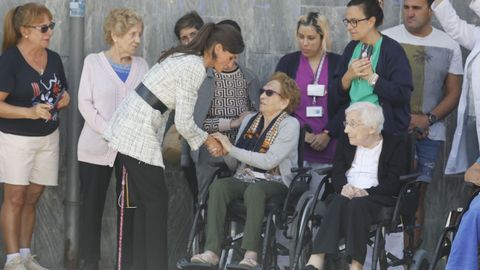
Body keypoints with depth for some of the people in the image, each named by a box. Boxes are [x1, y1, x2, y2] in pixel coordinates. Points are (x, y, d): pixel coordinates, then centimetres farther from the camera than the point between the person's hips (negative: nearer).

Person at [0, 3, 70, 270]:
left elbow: (62, 94, 21)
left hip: (48, 137, 6)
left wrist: (64, 99, -2)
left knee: (32, 198, 9)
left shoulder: (54, 59, 7)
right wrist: (30, 112, -26)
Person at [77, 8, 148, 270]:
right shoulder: (93, 62, 1)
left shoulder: (141, 66, 8)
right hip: (97, 148, -2)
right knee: (92, 206, 3)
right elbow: (85, 103, -4)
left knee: (129, 207, 1)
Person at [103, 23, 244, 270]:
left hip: (127, 128, 9)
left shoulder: (185, 57, 14)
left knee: (145, 203, 12)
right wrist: (206, 140, 3)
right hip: (138, 135, -9)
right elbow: (184, 122, -14)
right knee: (157, 203, -3)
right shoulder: (195, 68, -16)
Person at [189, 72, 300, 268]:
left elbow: (269, 161, -16)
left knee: (254, 190, -38)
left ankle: (251, 255, -43)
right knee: (218, 186, -27)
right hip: (243, 178, 5)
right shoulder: (249, 121, 15)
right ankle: (212, 252, -37)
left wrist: (231, 149, -13)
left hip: (274, 183, -5)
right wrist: (225, 153, -8)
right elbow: (234, 164, 15)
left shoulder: (290, 125, -3)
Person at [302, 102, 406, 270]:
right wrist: (344, 187, -13)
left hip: (376, 196, -3)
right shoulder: (345, 142, 19)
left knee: (358, 204, -37)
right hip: (347, 193, 3)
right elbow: (337, 173, 11)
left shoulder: (395, 144, 4)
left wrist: (366, 192, -20)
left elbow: (394, 182, -6)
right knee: (339, 202, -32)